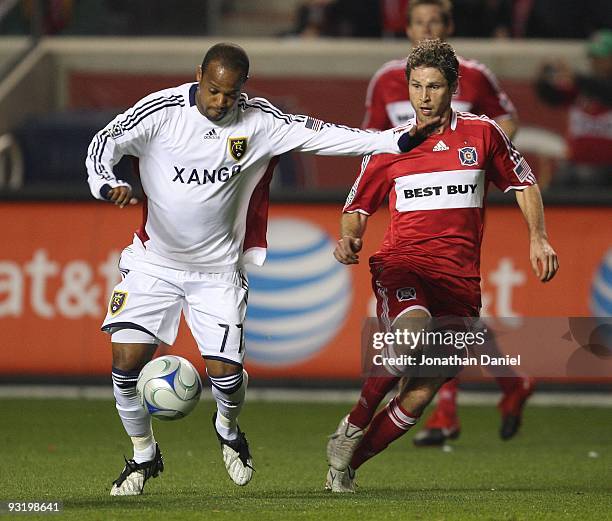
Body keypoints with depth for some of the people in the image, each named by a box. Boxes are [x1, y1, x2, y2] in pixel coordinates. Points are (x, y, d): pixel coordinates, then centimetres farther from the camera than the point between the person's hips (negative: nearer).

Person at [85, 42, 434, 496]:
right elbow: (104, 144, -10)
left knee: (226, 371, -9)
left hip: (219, 269, 1)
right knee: (127, 357, -14)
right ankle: (144, 455, 11)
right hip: (155, 261, 0)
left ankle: (228, 429, 29)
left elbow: (319, 135, -8)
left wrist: (397, 141, -14)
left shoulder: (258, 121, -8)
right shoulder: (161, 111, -13)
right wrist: (108, 184, -32)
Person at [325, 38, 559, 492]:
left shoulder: (482, 133, 9)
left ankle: (347, 462, 8)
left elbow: (524, 184, 21)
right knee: (412, 331, -36)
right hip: (403, 263, -1)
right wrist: (350, 239, -4)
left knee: (421, 395, -7)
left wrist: (538, 238, 6)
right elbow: (358, 207, 18)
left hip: (460, 279, 2)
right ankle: (353, 425, -18)